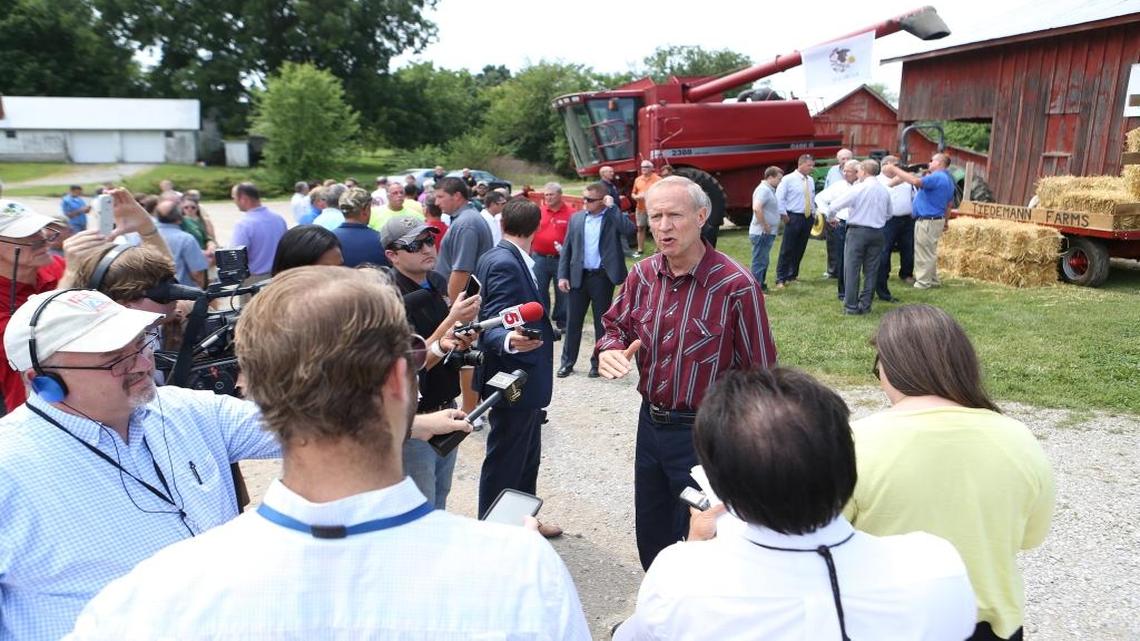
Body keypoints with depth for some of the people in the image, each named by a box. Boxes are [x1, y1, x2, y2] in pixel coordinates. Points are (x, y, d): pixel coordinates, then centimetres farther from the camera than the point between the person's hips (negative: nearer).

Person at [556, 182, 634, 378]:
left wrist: (611, 208, -17)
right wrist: (562, 276, 1)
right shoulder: (576, 218, 7)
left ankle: (598, 362, 21)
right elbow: (566, 249, 8)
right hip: (578, 276, 3)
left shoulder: (613, 217, -2)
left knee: (602, 322, 8)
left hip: (602, 277, -3)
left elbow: (629, 229, -23)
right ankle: (567, 362, 20)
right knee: (573, 320, 9)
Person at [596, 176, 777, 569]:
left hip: (704, 434, -6)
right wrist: (611, 351, -10)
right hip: (651, 423, 6)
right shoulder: (642, 276, -1)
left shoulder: (737, 286, -19)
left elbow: (760, 374, -13)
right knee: (651, 540, 23)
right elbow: (615, 326, 13)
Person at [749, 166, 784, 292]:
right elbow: (757, 208, -30)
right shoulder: (763, 189, -16)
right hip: (762, 233, -11)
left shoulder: (769, 190, 17)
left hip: (767, 233, 11)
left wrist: (780, 215, 13)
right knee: (760, 262, -6)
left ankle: (761, 285, 27)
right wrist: (765, 225, -23)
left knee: (763, 261, 17)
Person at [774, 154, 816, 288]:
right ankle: (780, 279, -4)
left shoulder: (811, 180, 11)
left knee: (800, 248, 12)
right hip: (793, 217, -6)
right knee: (787, 249, -7)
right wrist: (784, 215, -12)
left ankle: (793, 274, 26)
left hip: (808, 217, 6)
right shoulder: (788, 179, -8)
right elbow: (779, 198, -9)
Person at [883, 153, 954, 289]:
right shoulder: (948, 180, 16)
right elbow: (950, 203, 23)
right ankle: (932, 280, 27)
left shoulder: (937, 177, -18)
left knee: (925, 252, -3)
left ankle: (923, 282, 2)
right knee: (929, 252, 19)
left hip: (927, 221, -10)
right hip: (937, 219, 10)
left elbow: (916, 181, -33)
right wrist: (946, 220, 32)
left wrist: (896, 170, -29)